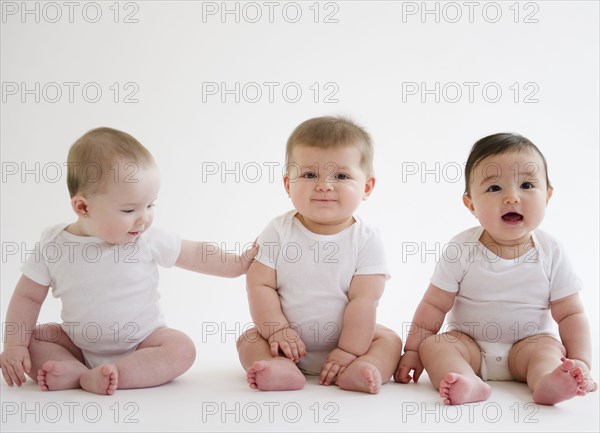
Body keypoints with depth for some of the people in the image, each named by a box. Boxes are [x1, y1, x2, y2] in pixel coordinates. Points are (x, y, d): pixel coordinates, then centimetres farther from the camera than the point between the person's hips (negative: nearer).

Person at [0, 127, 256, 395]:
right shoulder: (53, 245, -12)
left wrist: (238, 263, -3)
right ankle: (78, 370, -28)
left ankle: (92, 379, -32)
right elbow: (28, 296, -5)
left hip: (141, 342, -1)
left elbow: (195, 255, 0)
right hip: (78, 343, 1)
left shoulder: (149, 240, -12)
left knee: (181, 349, -27)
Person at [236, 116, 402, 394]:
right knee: (249, 339, -17)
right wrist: (278, 330, -20)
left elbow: (363, 300, -17)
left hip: (346, 336, -1)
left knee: (389, 340, -17)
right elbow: (260, 284, -10)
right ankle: (282, 370, -40)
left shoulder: (367, 241, -12)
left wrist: (348, 350, -22)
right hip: (290, 341, 1)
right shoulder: (279, 231, -8)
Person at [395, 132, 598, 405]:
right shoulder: (462, 249, -11)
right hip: (468, 344, 0)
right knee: (433, 345, -24)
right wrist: (413, 351, -5)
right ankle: (470, 384, -49)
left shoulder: (551, 252, -8)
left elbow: (571, 314, -4)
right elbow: (434, 305, -5)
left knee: (549, 347, -26)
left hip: (527, 345, 1)